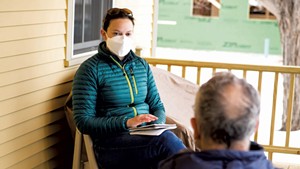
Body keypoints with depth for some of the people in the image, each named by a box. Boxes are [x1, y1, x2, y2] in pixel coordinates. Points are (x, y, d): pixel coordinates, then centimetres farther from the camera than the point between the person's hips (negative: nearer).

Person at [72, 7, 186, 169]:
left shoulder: (142, 65, 15)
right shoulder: (90, 69, -1)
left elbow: (157, 106, 16)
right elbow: (83, 121, -6)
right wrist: (126, 123, -18)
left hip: (145, 138, 5)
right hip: (111, 144, -5)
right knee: (166, 140, -32)